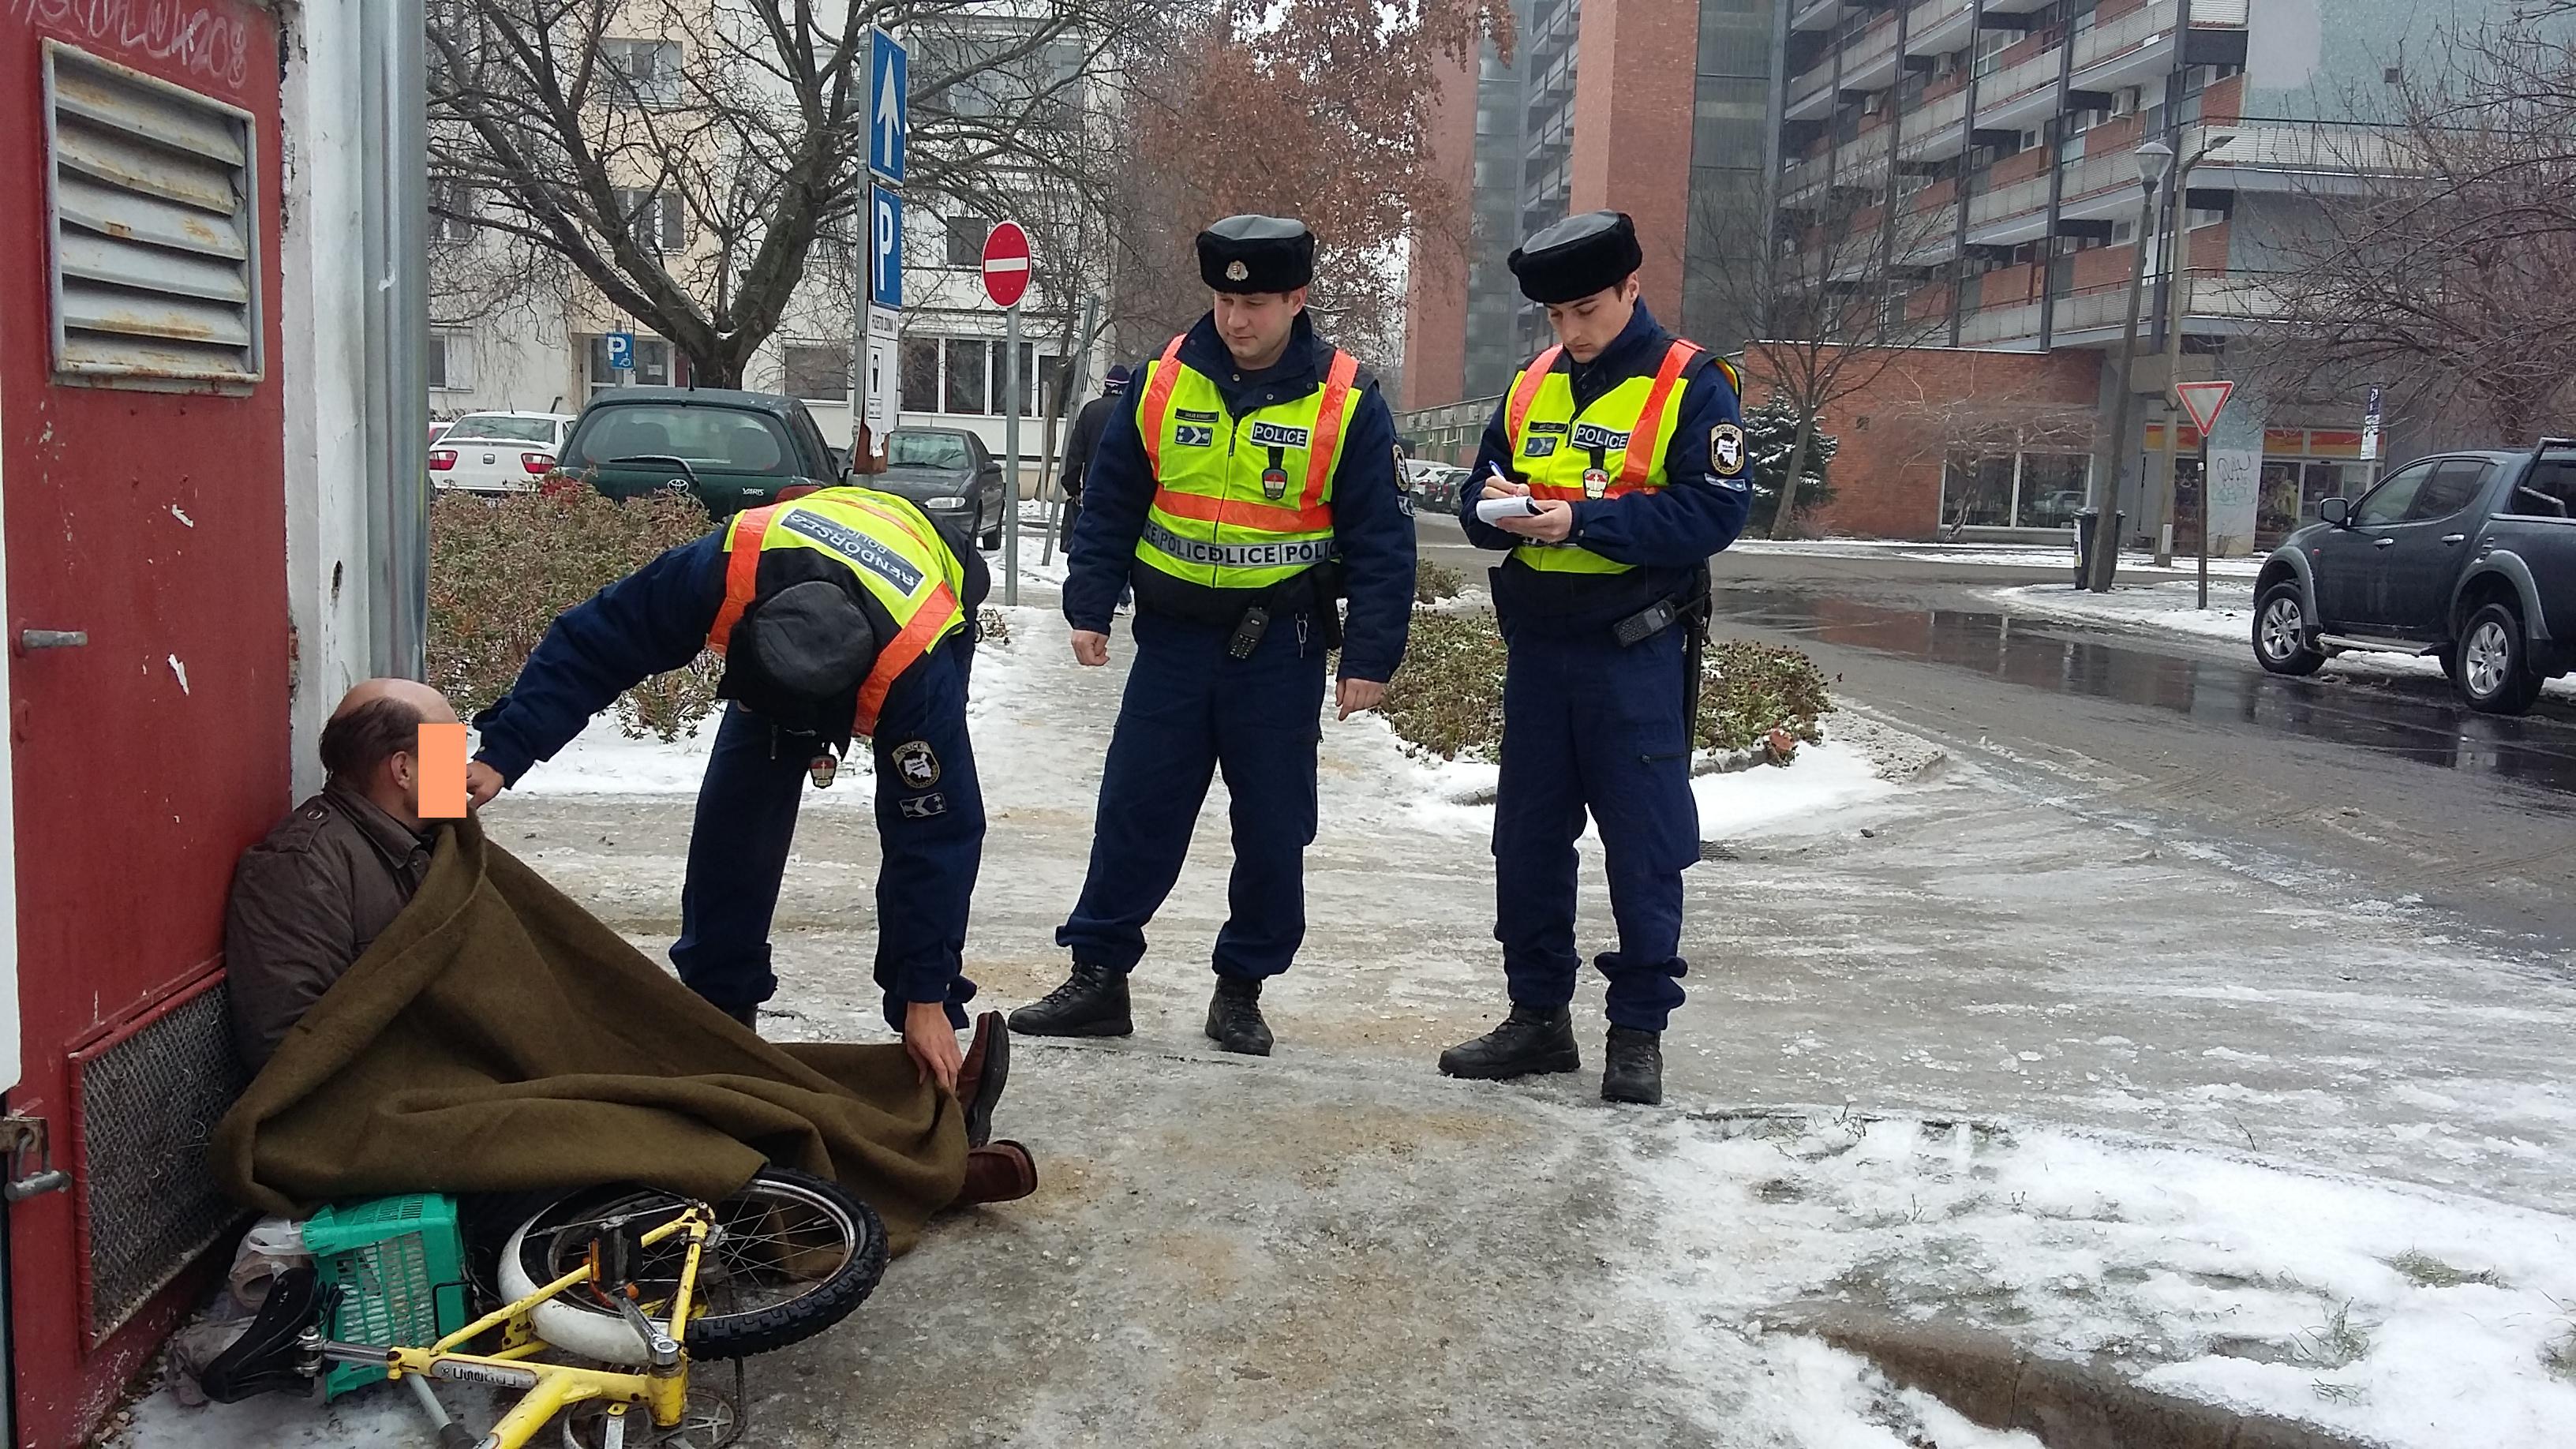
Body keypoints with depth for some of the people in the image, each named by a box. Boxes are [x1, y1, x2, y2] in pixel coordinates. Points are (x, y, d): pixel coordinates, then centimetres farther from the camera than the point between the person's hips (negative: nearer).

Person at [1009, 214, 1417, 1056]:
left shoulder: (1346, 401, -6)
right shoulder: (1161, 381, 1)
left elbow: (1382, 540, -4)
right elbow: (1109, 505, 7)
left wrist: (1371, 657, -8)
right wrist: (1089, 606, 0)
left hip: (1280, 648, -2)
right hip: (1172, 636, 2)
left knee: (1272, 829, 6)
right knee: (1134, 813, 4)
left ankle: (1242, 987, 20)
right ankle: (1098, 974, 14)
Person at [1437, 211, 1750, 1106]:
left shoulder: (1690, 384, -6)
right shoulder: (1531, 384, 11)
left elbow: (1714, 511, -16)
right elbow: (1478, 500, 12)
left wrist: (1583, 519, -22)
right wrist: (1498, 507, -12)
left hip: (1636, 652, -6)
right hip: (1536, 646, 6)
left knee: (1644, 848, 2)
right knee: (1526, 839, 11)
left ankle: (1638, 1032, 14)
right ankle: (1538, 1017, 24)